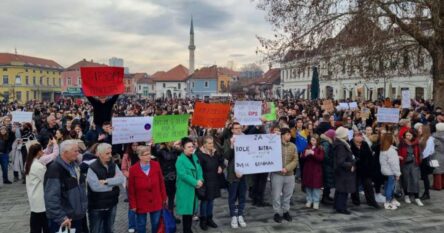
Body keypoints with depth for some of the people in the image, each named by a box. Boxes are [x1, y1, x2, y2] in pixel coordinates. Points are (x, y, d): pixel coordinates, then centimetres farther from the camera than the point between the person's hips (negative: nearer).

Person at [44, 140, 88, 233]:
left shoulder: (74, 165, 7)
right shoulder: (55, 170, -20)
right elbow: (52, 198, -25)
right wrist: (61, 217, -26)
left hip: (78, 216, 8)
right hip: (63, 221, -8)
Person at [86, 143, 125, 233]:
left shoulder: (114, 166, 2)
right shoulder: (92, 168, -15)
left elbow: (121, 179, -11)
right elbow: (95, 186, -26)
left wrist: (106, 181, -23)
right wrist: (113, 182, -14)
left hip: (112, 205, 5)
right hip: (97, 207, -5)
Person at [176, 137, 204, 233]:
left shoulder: (195, 157, 9)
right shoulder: (180, 159, -15)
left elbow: (199, 169, 6)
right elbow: (183, 175, -22)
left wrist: (200, 180, -12)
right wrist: (195, 182, -20)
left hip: (194, 188, 7)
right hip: (185, 189, -7)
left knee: (191, 209, 14)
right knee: (186, 210, -1)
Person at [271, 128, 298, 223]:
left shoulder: (293, 146, 5)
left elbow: (295, 160, -1)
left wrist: (286, 168, -15)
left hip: (290, 175, 4)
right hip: (277, 174, -3)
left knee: (288, 195, 14)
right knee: (276, 195, 2)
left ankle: (286, 212, 29)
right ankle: (277, 213, 17)